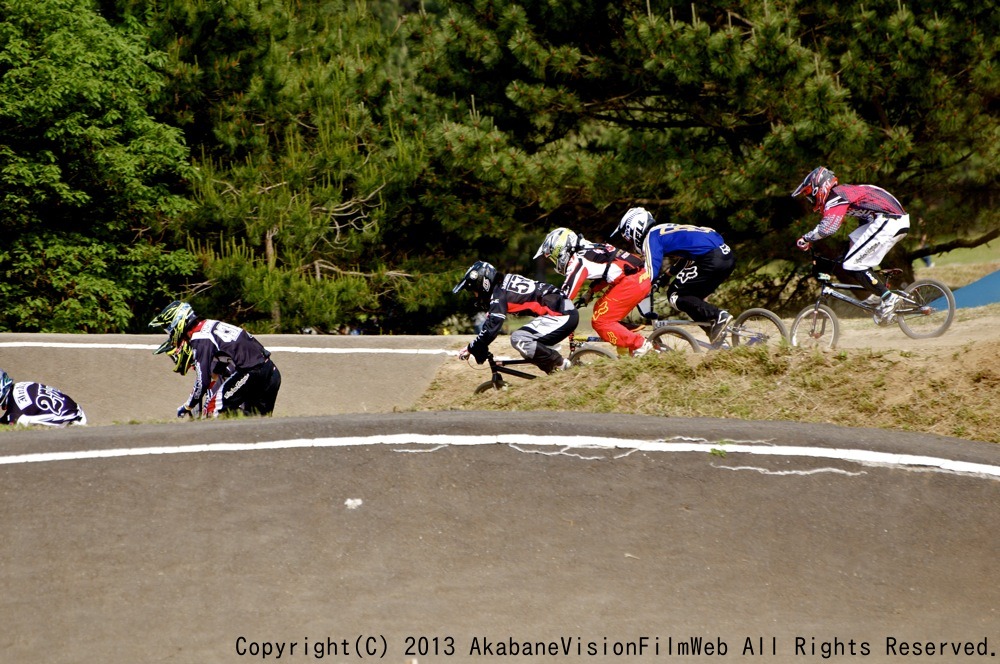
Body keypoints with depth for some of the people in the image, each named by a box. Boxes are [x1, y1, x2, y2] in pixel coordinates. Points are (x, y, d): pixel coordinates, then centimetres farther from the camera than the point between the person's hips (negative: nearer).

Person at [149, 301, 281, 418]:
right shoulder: (209, 326, 22)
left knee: (214, 410, -9)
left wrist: (187, 407, 2)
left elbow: (203, 381, -12)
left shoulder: (199, 339, -8)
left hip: (251, 373, -10)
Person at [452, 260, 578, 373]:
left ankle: (559, 364, -8)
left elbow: (492, 325, -18)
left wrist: (471, 349, -10)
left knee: (518, 339, -17)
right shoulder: (503, 286, 16)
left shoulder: (499, 293, -12)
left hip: (562, 314, -10)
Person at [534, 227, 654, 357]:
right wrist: (586, 297, 34)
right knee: (600, 309, 18)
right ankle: (624, 347, 17)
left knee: (600, 322, -4)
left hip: (631, 283, -9)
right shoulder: (588, 250, 18)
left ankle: (640, 345, -7)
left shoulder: (578, 261, -9)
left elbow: (565, 296, -13)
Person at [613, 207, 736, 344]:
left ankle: (718, 316, -13)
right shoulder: (663, 231, 28)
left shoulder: (651, 237, 1)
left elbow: (650, 273, -7)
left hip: (711, 259, -9)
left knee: (675, 296, 1)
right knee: (689, 299, 19)